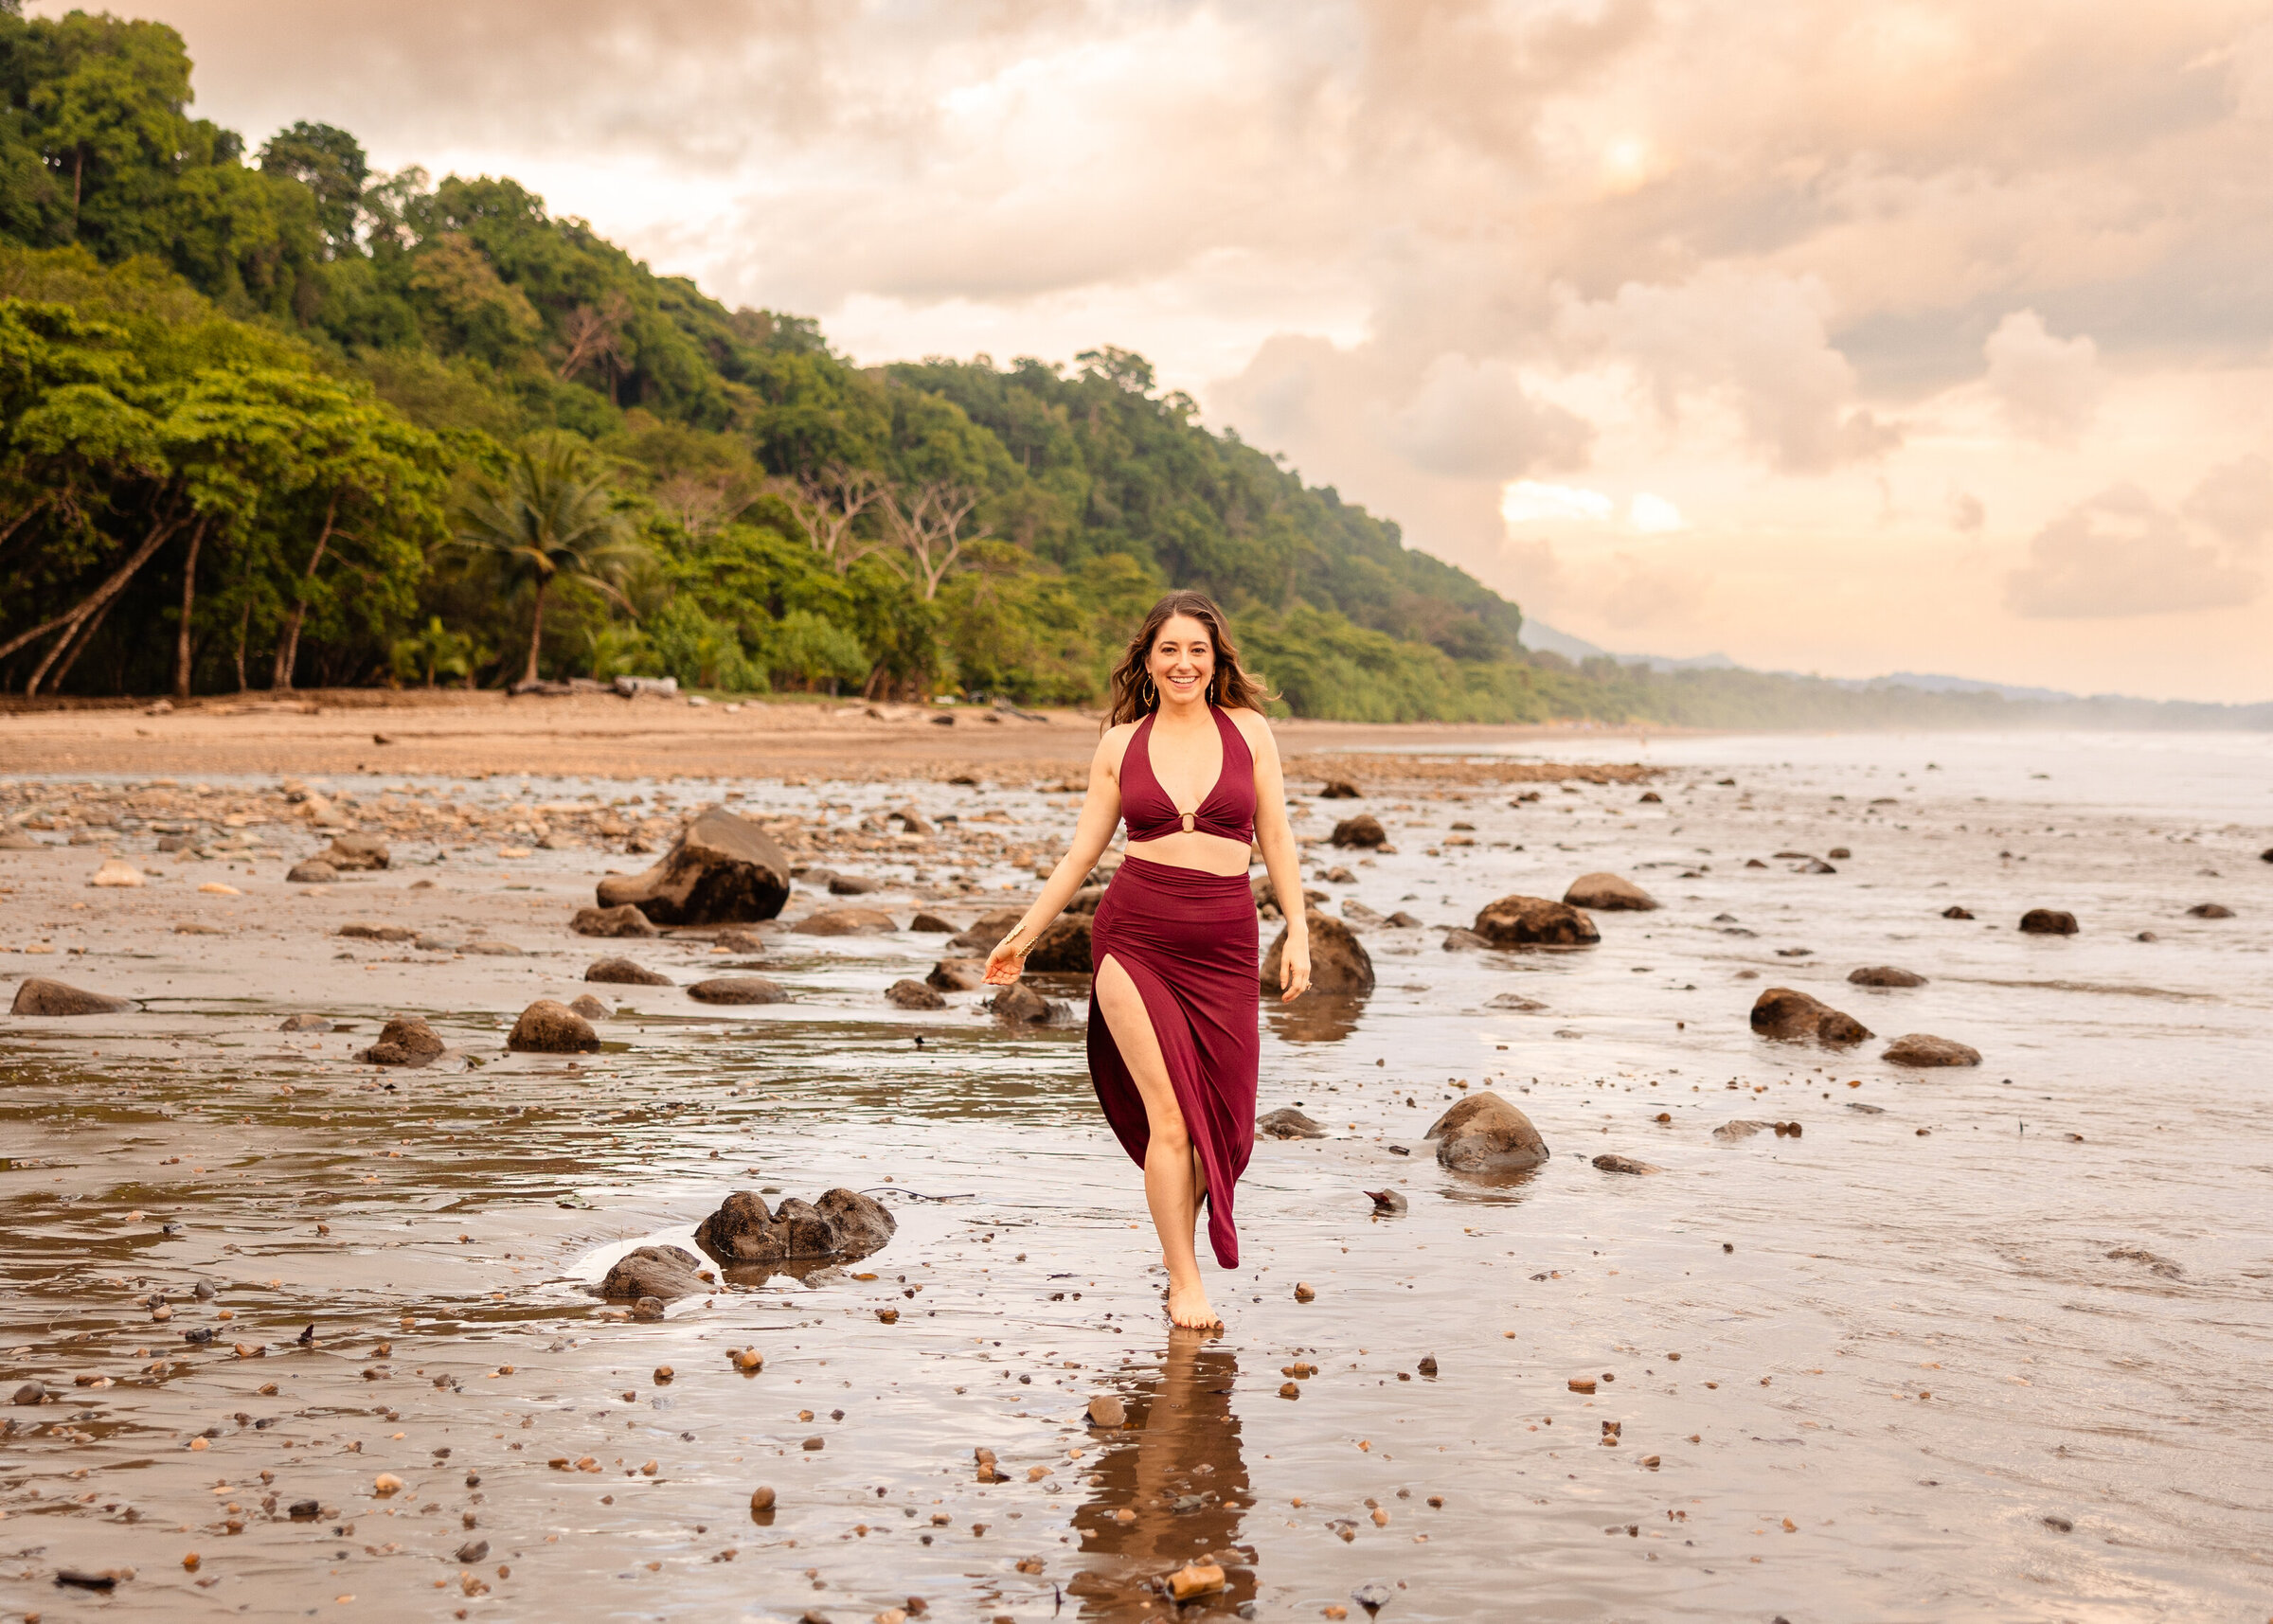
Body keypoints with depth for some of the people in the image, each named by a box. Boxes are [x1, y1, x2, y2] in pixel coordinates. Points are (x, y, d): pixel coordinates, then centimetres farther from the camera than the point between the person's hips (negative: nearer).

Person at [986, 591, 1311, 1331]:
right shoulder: (1122, 744, 5)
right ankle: (1184, 1282, 3)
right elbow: (1082, 851, 11)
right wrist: (1024, 934, 10)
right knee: (1169, 1113, -6)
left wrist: (1297, 932, 0)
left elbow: (1276, 840, 8)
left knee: (1219, 1116, 2)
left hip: (1224, 944, 1)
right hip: (1135, 937, -1)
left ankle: (1180, 1239, 27)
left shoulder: (1249, 731, 6)